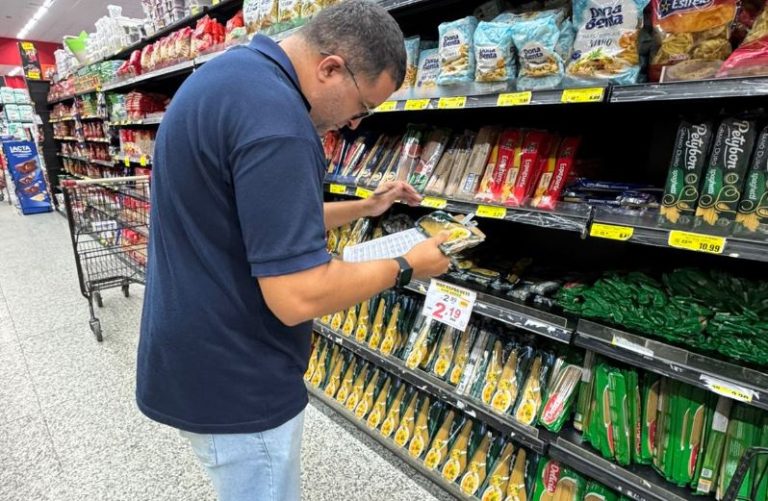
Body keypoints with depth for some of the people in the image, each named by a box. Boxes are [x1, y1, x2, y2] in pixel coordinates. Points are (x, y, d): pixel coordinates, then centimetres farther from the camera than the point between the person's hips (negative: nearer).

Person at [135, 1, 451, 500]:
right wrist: (406, 266, -14)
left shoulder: (237, 74, 7)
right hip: (233, 379, -10)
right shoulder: (274, 114, -28)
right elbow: (299, 295, -30)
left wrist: (365, 207, 11)